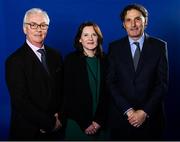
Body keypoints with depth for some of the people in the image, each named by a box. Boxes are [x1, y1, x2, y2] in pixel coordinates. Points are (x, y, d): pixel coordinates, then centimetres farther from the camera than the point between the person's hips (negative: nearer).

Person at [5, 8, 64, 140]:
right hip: (28, 132, -4)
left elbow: (62, 89, 7)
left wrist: (59, 116, -8)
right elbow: (20, 101, -18)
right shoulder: (14, 60, -14)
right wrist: (50, 122, -15)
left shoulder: (56, 56, 3)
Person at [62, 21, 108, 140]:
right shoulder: (71, 59, -5)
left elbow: (106, 92, 2)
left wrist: (99, 120, -6)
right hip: (77, 123, -2)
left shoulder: (104, 60, 2)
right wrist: (85, 123, -10)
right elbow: (68, 94, -7)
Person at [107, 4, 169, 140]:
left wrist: (145, 111, -11)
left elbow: (163, 83, -4)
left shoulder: (159, 46, -1)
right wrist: (128, 110, -11)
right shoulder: (115, 47, 1)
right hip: (121, 115, 1)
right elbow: (111, 82, -2)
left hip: (151, 116, 0)